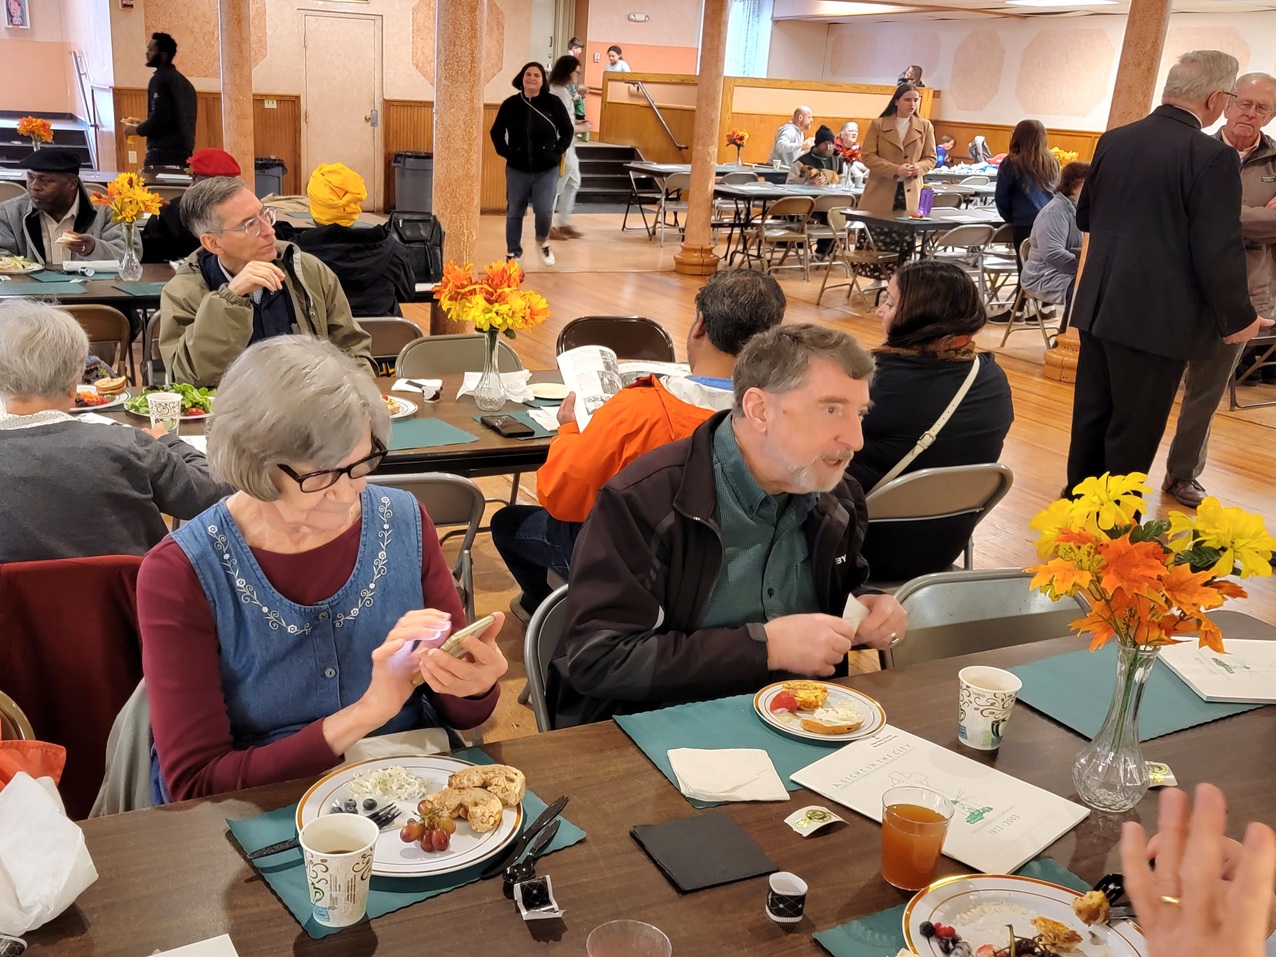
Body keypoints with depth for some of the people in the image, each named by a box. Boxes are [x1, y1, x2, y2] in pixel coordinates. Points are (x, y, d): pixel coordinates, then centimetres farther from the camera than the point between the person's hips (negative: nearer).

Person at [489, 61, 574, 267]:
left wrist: (557, 152, -3)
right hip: (517, 169, 1)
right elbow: (496, 132, 8)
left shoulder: (553, 103, -4)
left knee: (544, 211, -6)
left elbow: (567, 131, 5)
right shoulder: (510, 104, -3)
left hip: (547, 169, -1)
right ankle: (513, 253, 21)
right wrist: (505, 152, -2)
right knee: (515, 212, 7)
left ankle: (542, 242, 25)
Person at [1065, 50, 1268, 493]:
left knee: (1090, 412, 18)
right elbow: (1218, 253, -17)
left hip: (1098, 306, 7)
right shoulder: (1212, 156, -16)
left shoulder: (1113, 140, 4)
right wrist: (1238, 318, -4)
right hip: (1157, 316, -6)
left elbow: (1085, 217, 14)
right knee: (1135, 428, 6)